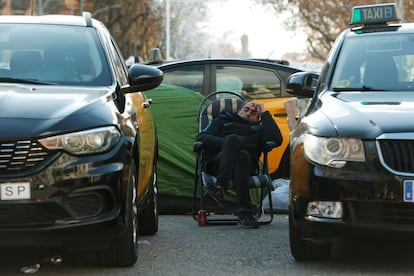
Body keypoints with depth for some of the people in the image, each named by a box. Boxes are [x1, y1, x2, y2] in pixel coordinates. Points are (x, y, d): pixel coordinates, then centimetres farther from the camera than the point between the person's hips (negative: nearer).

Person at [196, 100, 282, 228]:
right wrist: (226, 143, -5)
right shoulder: (222, 122, 32)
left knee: (242, 155, -39)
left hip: (248, 165, 1)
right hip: (217, 164, 0)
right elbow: (201, 137, 13)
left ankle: (244, 212, -49)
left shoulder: (258, 129, 33)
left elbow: (276, 139, 9)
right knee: (233, 138, -34)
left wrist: (264, 113, 19)